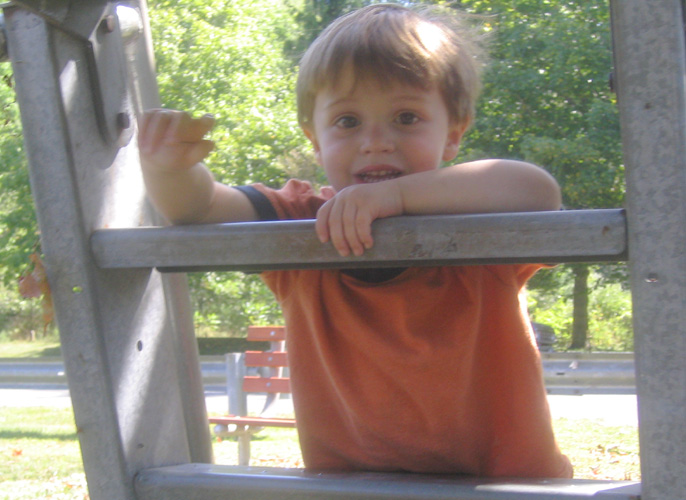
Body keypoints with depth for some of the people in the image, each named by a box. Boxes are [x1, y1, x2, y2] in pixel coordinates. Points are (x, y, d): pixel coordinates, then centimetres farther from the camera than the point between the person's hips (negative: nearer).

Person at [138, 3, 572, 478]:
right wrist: (168, 166, -30)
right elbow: (194, 206, -7)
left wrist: (398, 193, -38)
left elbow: (539, 194, -32)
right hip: (348, 484, 2)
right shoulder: (303, 225, -1)